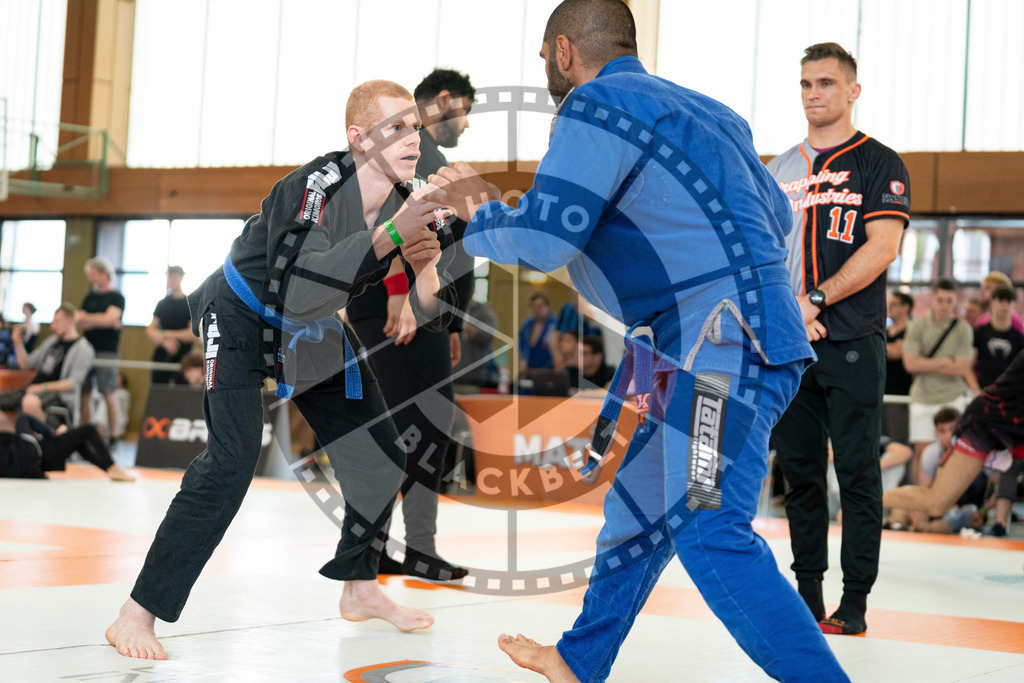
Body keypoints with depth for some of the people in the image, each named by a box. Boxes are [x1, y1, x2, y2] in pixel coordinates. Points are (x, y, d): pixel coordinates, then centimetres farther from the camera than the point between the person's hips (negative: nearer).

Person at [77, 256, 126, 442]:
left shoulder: (116, 297, 0)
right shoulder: (89, 297, 17)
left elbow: (109, 319, -14)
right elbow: (80, 323, 7)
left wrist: (87, 318, -1)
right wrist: (101, 321, -8)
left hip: (106, 351, -6)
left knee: (109, 394, -6)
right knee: (84, 393, 3)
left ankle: (112, 436, -3)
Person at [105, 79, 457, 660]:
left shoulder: (408, 203, -12)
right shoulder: (312, 187, -32)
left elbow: (433, 313, -11)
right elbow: (298, 289, -46)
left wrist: (426, 267, -33)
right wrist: (387, 236, -48)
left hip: (316, 331, 7)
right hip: (242, 318, -7)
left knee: (380, 455, 7)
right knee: (231, 461, -22)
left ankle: (360, 589, 29)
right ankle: (137, 615, -17)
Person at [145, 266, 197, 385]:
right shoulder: (162, 303, 12)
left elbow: (194, 334, -9)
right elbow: (150, 330, 6)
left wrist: (167, 334, -7)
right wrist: (164, 341, -13)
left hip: (182, 358, -4)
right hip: (161, 356, 4)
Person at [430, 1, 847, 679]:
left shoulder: (597, 104, -7)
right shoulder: (703, 111, 20)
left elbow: (545, 239, -13)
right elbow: (776, 217, 24)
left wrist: (479, 210, 7)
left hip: (725, 343, -10)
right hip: (702, 346, 10)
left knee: (709, 534, -16)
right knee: (640, 506, 21)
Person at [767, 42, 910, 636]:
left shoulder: (880, 164, 2)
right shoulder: (780, 170, 16)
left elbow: (882, 247, -10)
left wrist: (815, 300, -17)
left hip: (852, 345, -4)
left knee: (858, 474, -4)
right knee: (800, 472, 8)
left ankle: (854, 604, 1)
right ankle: (807, 594, 16)